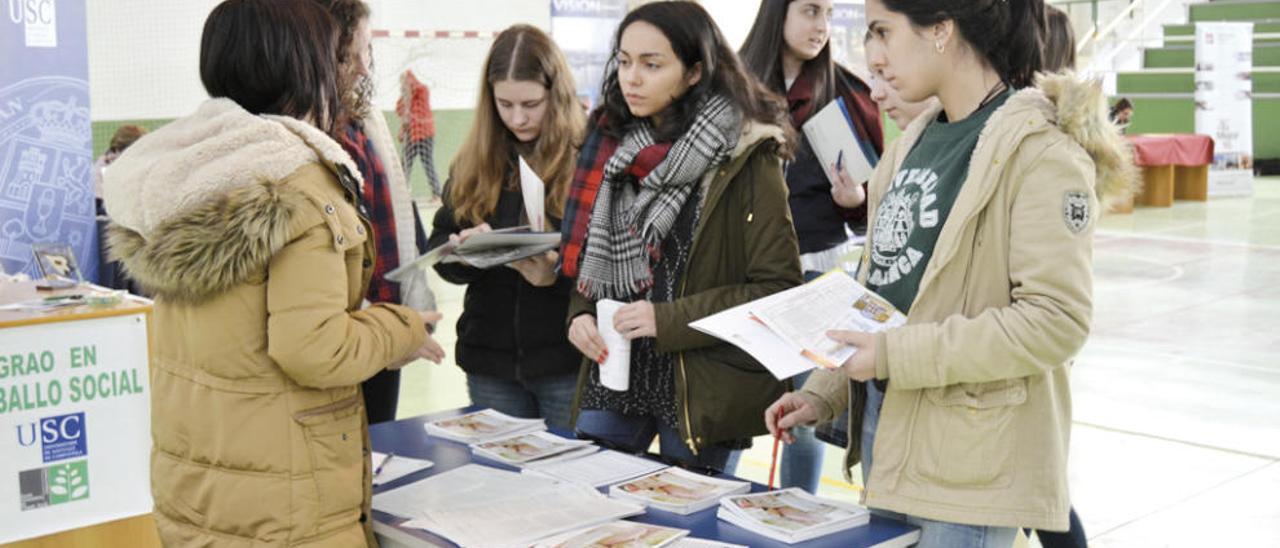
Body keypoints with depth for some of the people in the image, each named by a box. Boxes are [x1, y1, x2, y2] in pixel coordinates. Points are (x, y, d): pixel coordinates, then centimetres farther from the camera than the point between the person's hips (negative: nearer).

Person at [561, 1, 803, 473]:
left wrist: (669, 319, -19)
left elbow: (778, 287, -13)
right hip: (613, 378, 5)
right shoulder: (614, 146, 7)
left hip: (701, 390, -5)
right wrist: (581, 314, -3)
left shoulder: (746, 159, -11)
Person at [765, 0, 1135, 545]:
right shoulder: (917, 141, 11)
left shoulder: (1042, 149, -14)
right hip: (883, 427, 8)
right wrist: (827, 391, 8)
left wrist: (898, 355, -21)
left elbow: (1056, 320, -21)